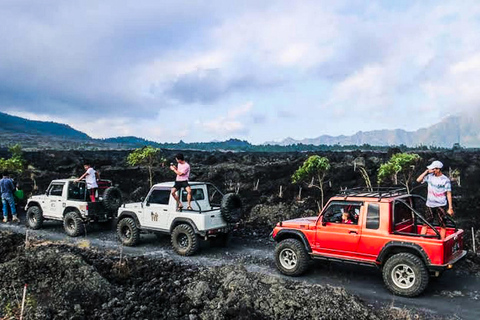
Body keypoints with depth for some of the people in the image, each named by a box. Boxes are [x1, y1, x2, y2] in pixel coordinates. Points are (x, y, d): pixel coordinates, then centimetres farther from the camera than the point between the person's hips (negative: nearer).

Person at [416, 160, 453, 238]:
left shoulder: (445, 180, -9)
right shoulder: (430, 176, 2)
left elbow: (449, 194, -8)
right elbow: (418, 180, 1)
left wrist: (450, 208, -11)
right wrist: (426, 171, -4)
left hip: (441, 205, -3)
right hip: (430, 205, 4)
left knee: (442, 225, 5)